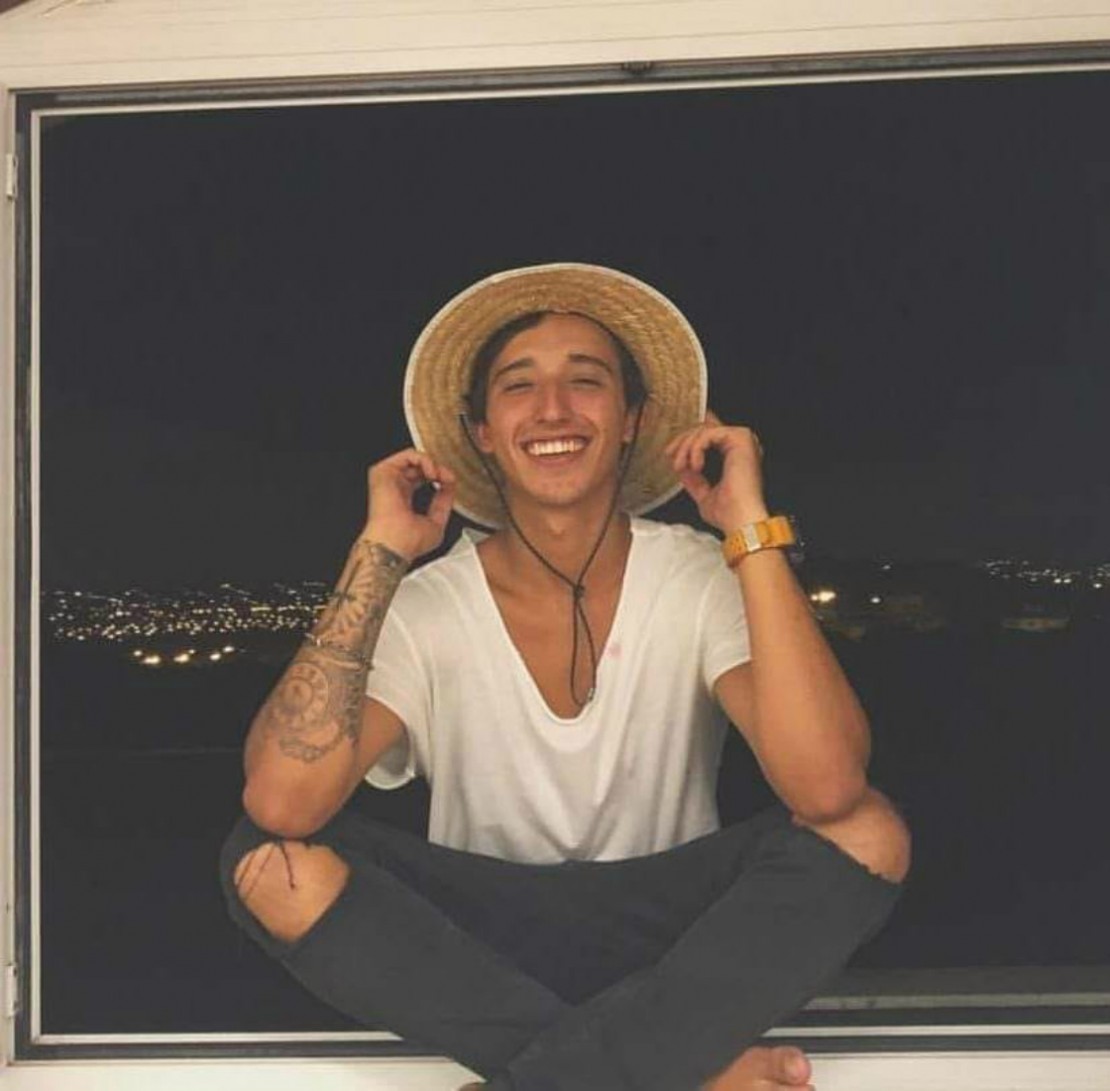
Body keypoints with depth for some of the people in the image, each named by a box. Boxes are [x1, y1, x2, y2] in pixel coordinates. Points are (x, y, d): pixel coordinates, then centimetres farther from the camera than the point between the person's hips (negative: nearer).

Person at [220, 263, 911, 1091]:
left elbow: (826, 787, -30)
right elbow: (280, 803, -29)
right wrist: (380, 554, -25)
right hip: (477, 942, 1)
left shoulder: (701, 579, -11)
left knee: (868, 833, -26)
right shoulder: (424, 607, -10)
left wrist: (753, 529, -28)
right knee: (270, 859, -26)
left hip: (668, 931, 0)